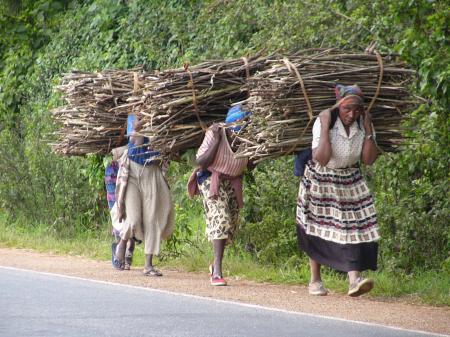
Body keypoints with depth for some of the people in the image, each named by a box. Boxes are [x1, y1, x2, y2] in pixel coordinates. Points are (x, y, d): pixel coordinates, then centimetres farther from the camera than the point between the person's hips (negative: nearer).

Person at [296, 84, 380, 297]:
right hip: (321, 181, -3)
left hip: (350, 183, 3)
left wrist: (368, 130, -19)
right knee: (317, 230, 6)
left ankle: (354, 279, -20)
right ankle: (315, 280, 19)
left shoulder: (364, 124, -8)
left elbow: (369, 159, -13)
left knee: (354, 227, -13)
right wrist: (325, 127, -31)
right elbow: (321, 159, -28)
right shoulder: (324, 122, -20)